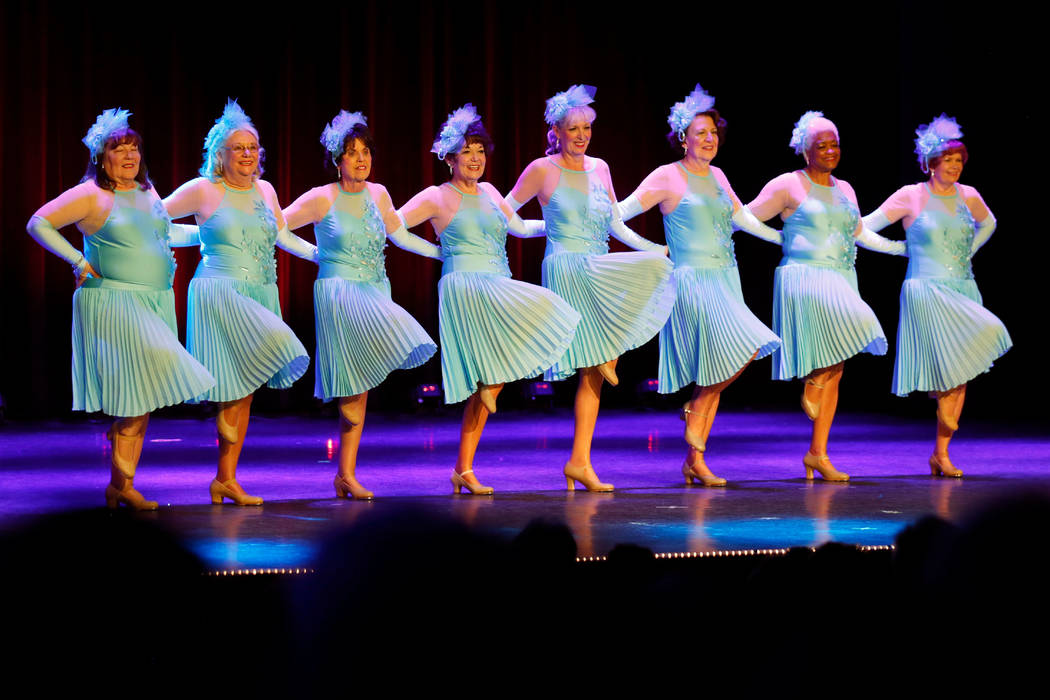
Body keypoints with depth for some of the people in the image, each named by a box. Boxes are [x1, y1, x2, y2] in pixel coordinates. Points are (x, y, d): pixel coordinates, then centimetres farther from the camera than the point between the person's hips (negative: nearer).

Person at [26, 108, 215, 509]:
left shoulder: (147, 192, 15)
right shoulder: (91, 195, -5)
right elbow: (38, 224, -7)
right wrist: (79, 261, -10)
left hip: (155, 305, 7)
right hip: (114, 304, -7)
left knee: (142, 400, 4)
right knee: (134, 398, -13)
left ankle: (121, 485, 9)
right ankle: (121, 485, -5)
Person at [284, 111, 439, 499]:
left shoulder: (377, 194, 9)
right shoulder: (323, 199, -7)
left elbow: (401, 235, 23)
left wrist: (447, 253, 28)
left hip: (376, 292, 5)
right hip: (339, 292, -5)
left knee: (359, 386, 3)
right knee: (355, 387, -21)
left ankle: (345, 475, 6)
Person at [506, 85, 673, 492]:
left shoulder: (599, 169, 15)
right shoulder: (542, 170, 0)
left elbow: (616, 225, 20)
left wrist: (652, 247, 14)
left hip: (601, 274, 6)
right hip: (568, 271, -6)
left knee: (592, 372, 1)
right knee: (653, 268, -23)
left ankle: (580, 462, 3)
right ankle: (609, 356, -9)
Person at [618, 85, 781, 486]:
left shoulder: (716, 177, 14)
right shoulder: (668, 177, -6)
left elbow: (741, 217, 28)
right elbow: (621, 212, -9)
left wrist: (781, 238, 35)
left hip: (724, 280, 7)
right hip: (691, 280, -7)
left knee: (717, 371, 3)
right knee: (740, 352, -19)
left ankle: (695, 459, 7)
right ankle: (696, 411, 4)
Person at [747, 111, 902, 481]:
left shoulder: (844, 190, 17)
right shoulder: (789, 186, -2)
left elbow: (860, 234, 29)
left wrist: (903, 248, 32)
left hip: (840, 283, 7)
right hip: (804, 279, -7)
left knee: (835, 370, 2)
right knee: (848, 331, -30)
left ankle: (818, 453, 5)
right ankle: (812, 384, -4)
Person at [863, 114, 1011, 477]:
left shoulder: (968, 197, 9)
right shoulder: (911, 197, -4)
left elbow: (988, 223, 31)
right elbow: (865, 226, -1)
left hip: (963, 290, 5)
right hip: (926, 291, -5)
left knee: (960, 374, 0)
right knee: (952, 366, -18)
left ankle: (942, 453, 6)